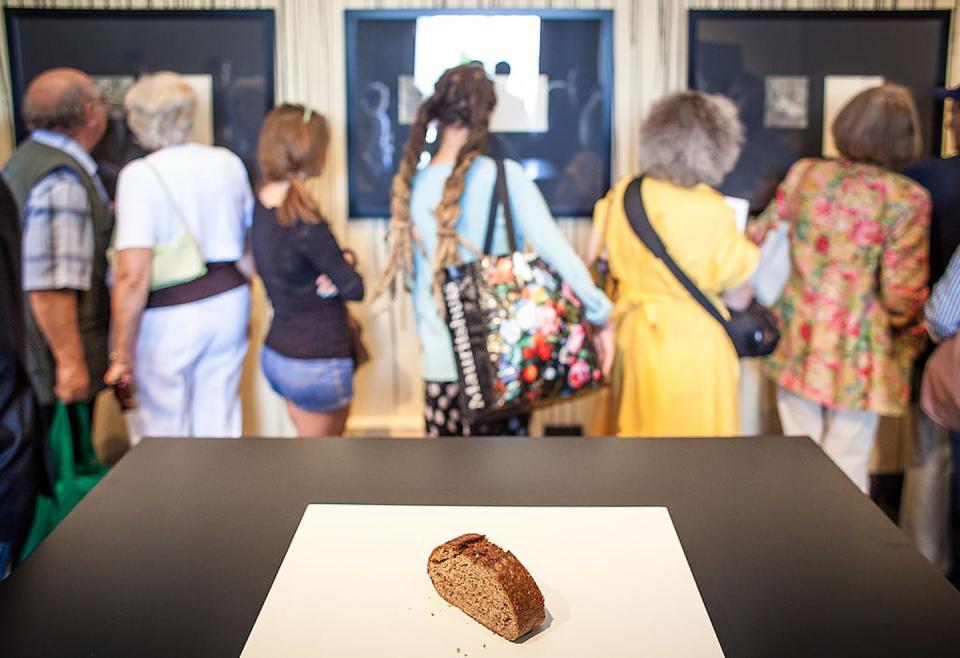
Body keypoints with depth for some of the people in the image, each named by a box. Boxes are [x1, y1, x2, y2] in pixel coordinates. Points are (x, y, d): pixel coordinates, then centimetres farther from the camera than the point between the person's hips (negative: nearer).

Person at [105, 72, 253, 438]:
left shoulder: (140, 175, -14)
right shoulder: (228, 162, 3)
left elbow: (133, 277, -19)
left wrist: (122, 353, -12)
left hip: (170, 317, -5)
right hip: (229, 302, 5)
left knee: (166, 431, 12)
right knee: (220, 425, 17)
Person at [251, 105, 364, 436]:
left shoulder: (262, 206, 2)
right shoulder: (303, 219, -23)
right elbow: (354, 287, -16)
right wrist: (345, 265, 2)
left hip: (276, 354, 8)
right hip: (317, 364, -8)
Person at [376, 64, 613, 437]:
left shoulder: (413, 186, 0)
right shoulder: (505, 177, -11)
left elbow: (417, 280, 9)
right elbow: (555, 250, -15)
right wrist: (600, 314, -7)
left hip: (441, 360, 3)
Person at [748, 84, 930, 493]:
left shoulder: (803, 174, -1)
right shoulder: (906, 198, -14)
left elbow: (759, 241, 5)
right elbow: (902, 293, -14)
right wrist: (911, 337, 5)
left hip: (795, 347, 4)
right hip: (856, 358, -4)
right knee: (846, 470, 10)